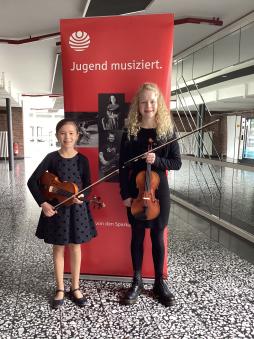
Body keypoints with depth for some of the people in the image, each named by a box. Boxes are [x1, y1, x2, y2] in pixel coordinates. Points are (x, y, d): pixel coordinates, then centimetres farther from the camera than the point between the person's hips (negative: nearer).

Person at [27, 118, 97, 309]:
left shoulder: (82, 160, -4)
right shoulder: (51, 158, -6)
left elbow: (88, 185, 2)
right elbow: (32, 181, -6)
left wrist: (82, 197, -19)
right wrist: (43, 203, -14)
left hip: (76, 209, 1)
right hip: (55, 208, 0)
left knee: (75, 248, 11)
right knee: (58, 249, 11)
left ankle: (75, 287, 28)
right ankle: (60, 289, 28)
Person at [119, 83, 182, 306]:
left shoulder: (167, 131, -3)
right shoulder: (130, 132, -3)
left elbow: (177, 163, -2)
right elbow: (123, 166, -2)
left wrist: (157, 160, -20)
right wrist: (125, 194, -8)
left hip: (159, 191, 0)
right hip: (135, 192, 0)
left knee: (158, 237, 10)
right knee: (137, 236, 11)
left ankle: (160, 283, 27)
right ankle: (137, 281, 27)